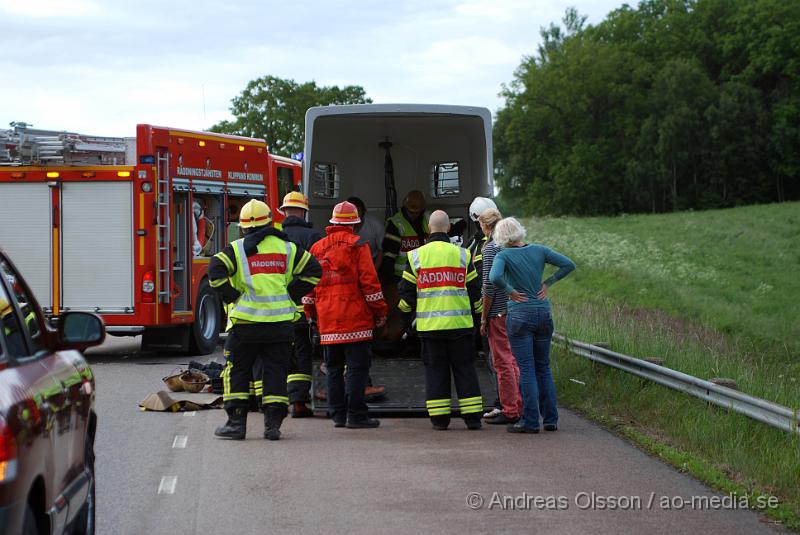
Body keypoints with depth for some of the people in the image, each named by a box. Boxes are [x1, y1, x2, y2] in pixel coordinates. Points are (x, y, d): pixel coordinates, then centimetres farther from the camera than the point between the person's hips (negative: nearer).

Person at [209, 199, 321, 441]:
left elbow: (216, 269, -15)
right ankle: (273, 424, 3)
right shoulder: (287, 247, 8)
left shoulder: (237, 248, 0)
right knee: (275, 372, 7)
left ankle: (236, 422, 7)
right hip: (280, 322, 2)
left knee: (237, 371, 9)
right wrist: (291, 294, 5)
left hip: (247, 321, -2)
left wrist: (231, 296, -5)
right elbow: (313, 269, 3)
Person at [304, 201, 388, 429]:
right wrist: (380, 310, -1)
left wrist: (311, 313, 24)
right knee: (357, 367, -3)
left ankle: (337, 414, 13)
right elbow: (369, 281, -9)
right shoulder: (357, 246, -4)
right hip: (354, 318, -5)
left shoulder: (317, 248, 12)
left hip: (327, 321, 5)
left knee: (333, 368, 12)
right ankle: (356, 415, -7)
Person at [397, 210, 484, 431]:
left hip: (429, 325, 0)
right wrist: (476, 310, 23)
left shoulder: (416, 256, 2)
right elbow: (475, 288, 6)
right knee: (464, 368, 7)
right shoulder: (462, 255, 2)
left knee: (435, 369, 7)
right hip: (459, 322, 0)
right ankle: (472, 417, 6)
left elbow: (406, 290, 4)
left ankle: (439, 419, 4)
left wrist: (408, 309, 23)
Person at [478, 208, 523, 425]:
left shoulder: (491, 248, -12)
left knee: (503, 363, -3)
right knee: (513, 362, 14)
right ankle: (517, 407, 18)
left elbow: (489, 286, -15)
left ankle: (510, 411, -1)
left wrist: (484, 318, -9)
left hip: (499, 312, -8)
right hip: (515, 310, 8)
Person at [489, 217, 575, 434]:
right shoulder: (539, 250, 3)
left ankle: (530, 422, -1)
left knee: (526, 369, -1)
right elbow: (569, 264, 3)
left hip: (520, 316, -4)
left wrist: (510, 291, -11)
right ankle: (550, 419, 14)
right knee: (543, 367, 13)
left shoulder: (504, 255, -9)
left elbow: (494, 278, -27)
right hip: (543, 313, 4)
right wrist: (547, 283, 5)